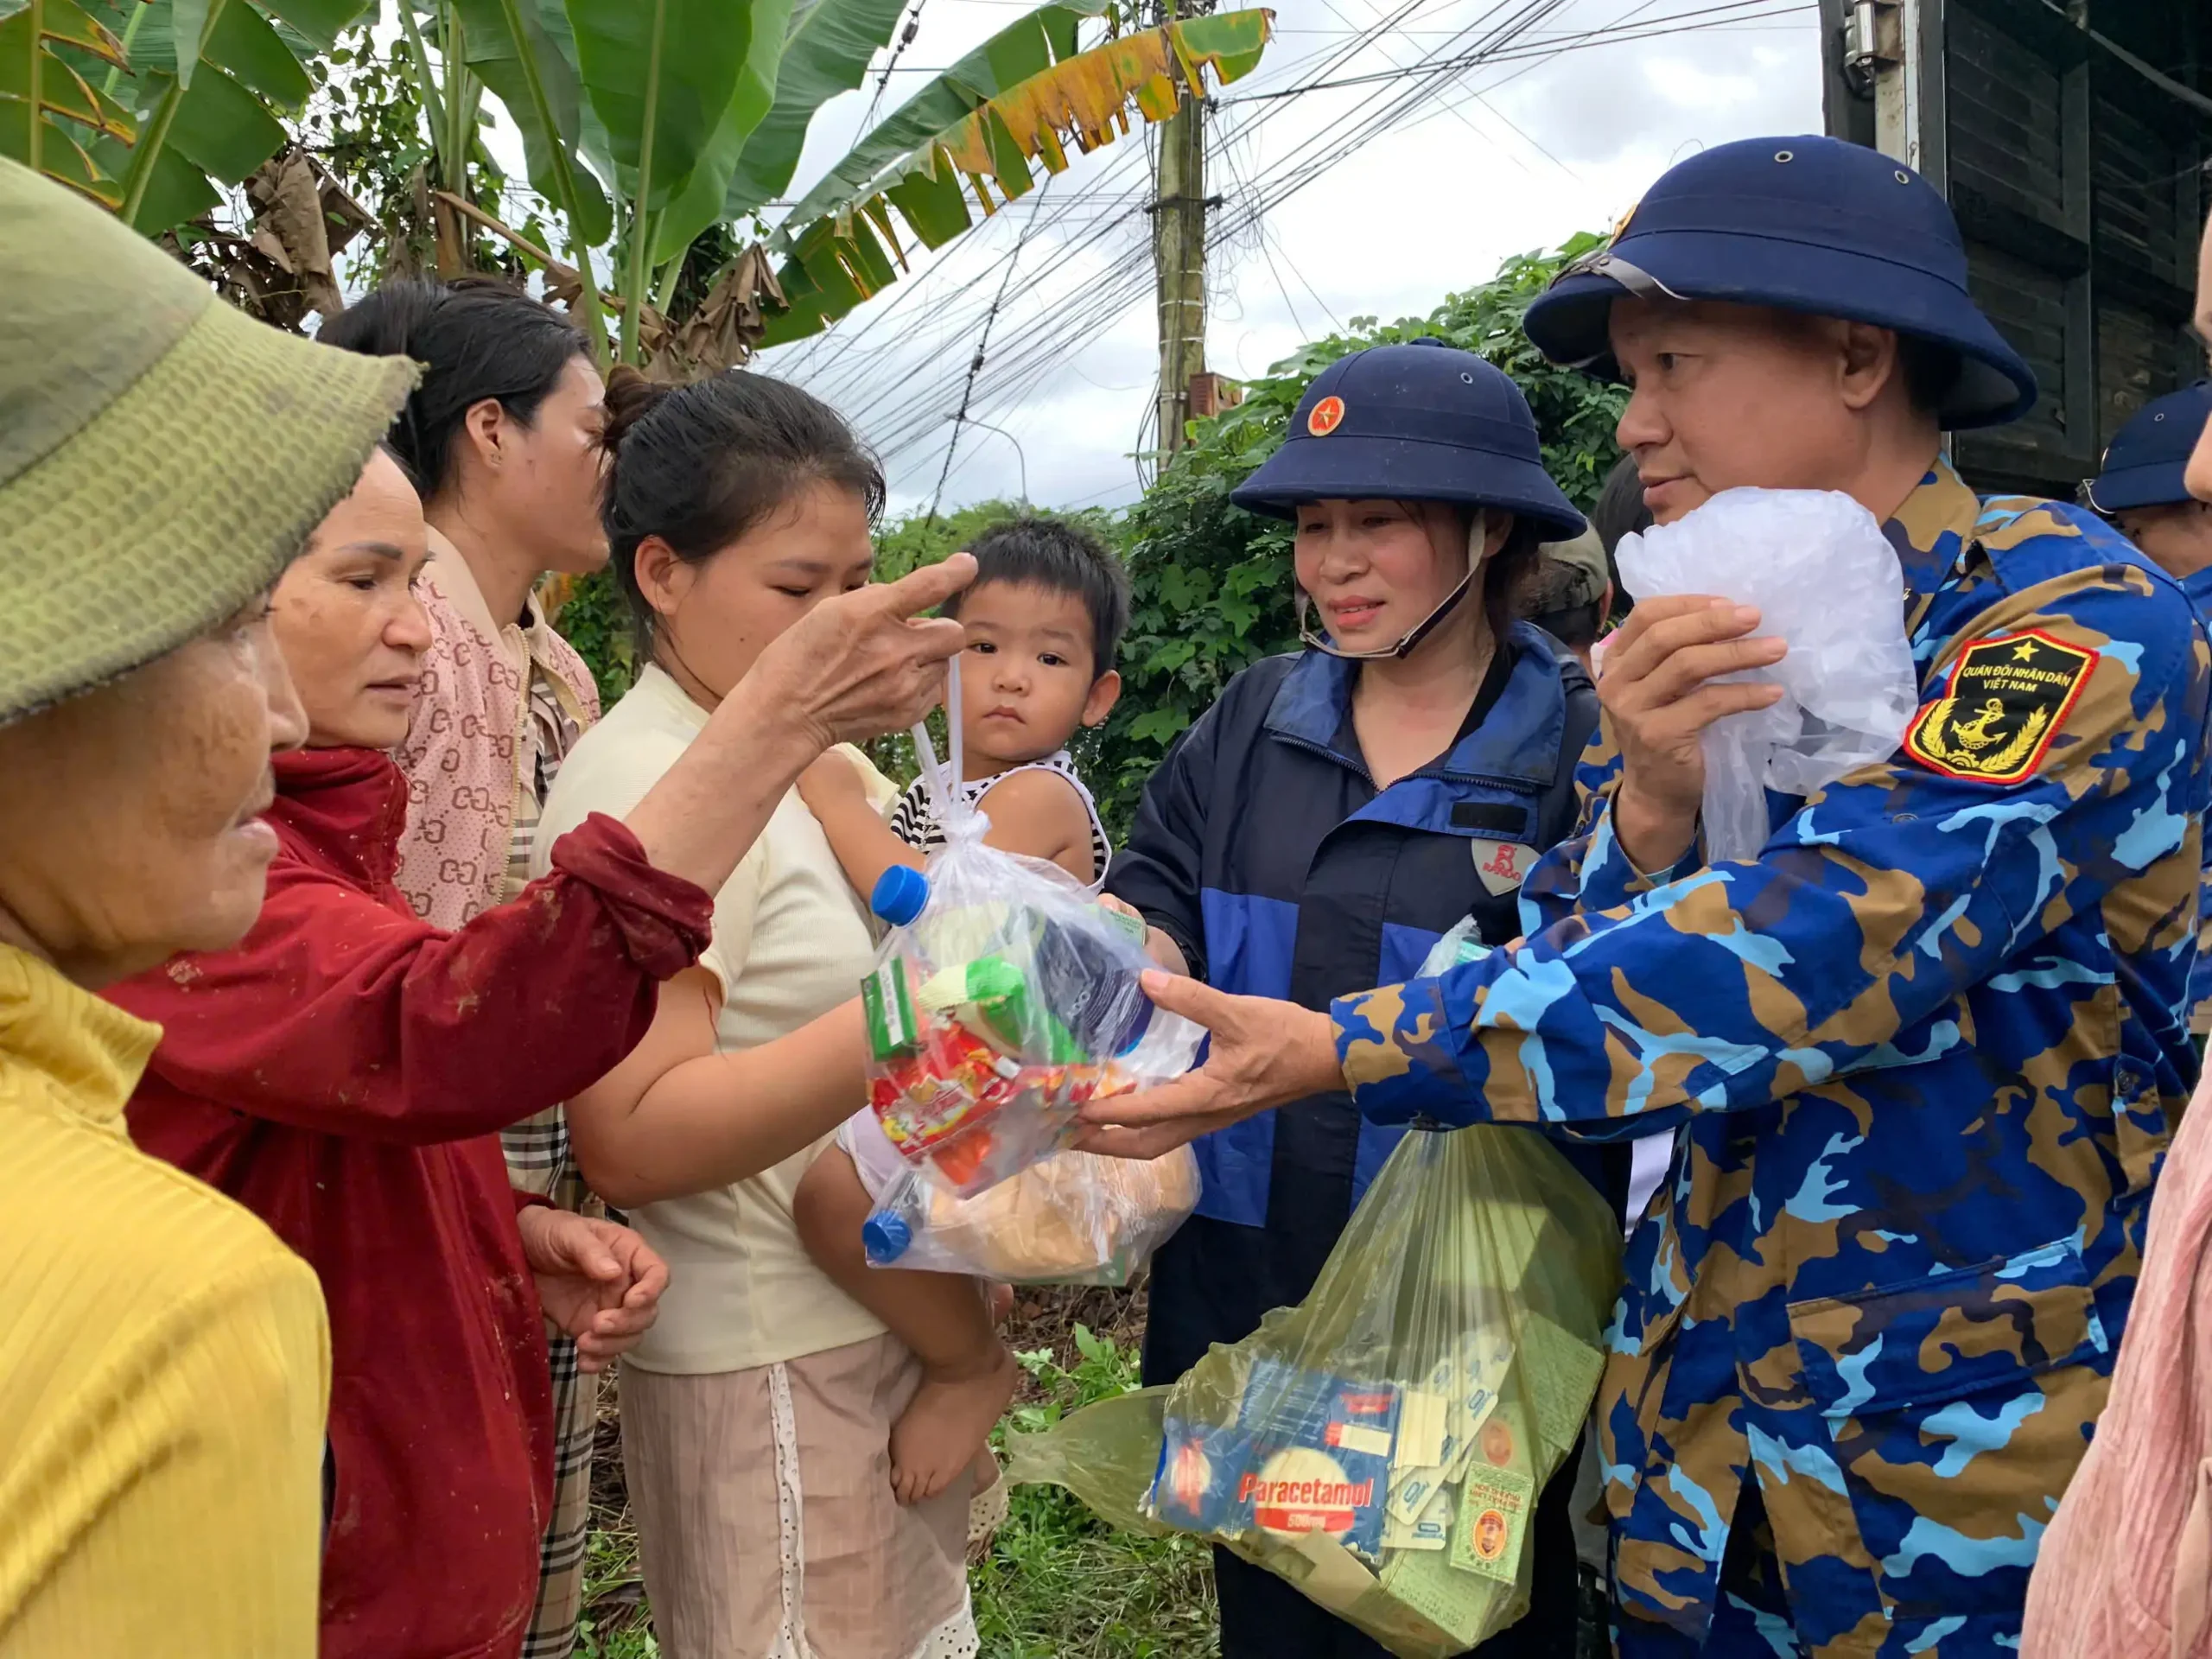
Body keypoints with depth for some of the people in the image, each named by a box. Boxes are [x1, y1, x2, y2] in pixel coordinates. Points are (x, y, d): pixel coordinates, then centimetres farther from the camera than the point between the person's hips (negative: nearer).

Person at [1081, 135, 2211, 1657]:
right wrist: (1650, 804, -21)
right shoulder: (1710, 652, 5)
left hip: (1987, 1472, -5)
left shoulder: (2067, 618, -15)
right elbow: (1579, 986, -1)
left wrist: (1339, 1054, -28)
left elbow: (1806, 954, -27)